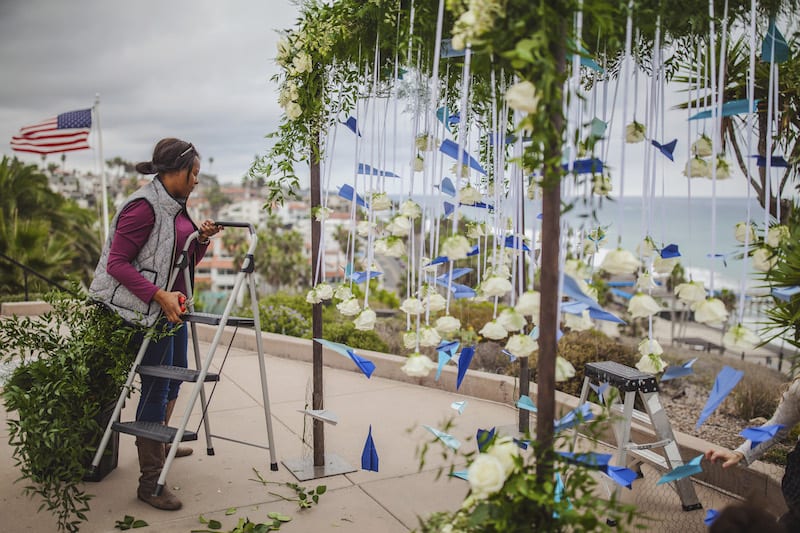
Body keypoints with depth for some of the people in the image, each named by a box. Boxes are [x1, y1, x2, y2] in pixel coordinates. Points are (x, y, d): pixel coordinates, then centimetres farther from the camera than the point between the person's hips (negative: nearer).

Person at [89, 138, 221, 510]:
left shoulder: (176, 207, 11)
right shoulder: (143, 206, -17)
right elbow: (117, 262, -21)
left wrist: (202, 240, -3)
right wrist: (159, 295, -27)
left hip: (173, 306, 10)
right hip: (150, 309, -10)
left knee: (175, 375, 22)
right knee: (156, 388, -6)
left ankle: (160, 445, 44)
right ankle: (150, 483, 3)